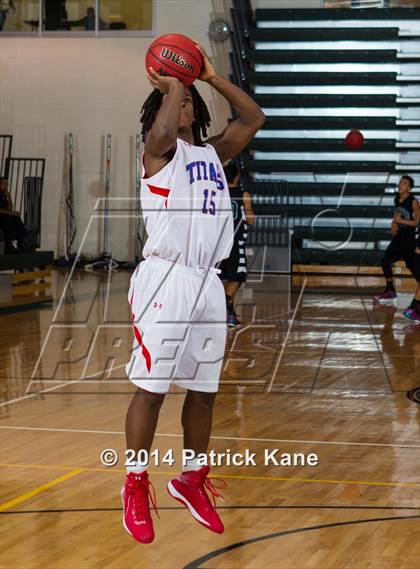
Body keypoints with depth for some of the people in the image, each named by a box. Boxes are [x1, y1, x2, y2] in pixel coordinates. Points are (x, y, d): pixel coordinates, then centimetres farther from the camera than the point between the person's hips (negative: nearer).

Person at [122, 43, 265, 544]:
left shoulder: (212, 152, 19)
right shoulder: (159, 150, -1)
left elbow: (254, 119, 19)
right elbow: (162, 132, -24)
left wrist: (210, 78, 13)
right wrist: (170, 86, -8)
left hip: (208, 282, 7)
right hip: (166, 278, -6)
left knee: (203, 389, 11)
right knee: (152, 388, -4)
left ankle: (192, 480, 25)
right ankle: (136, 487, 5)